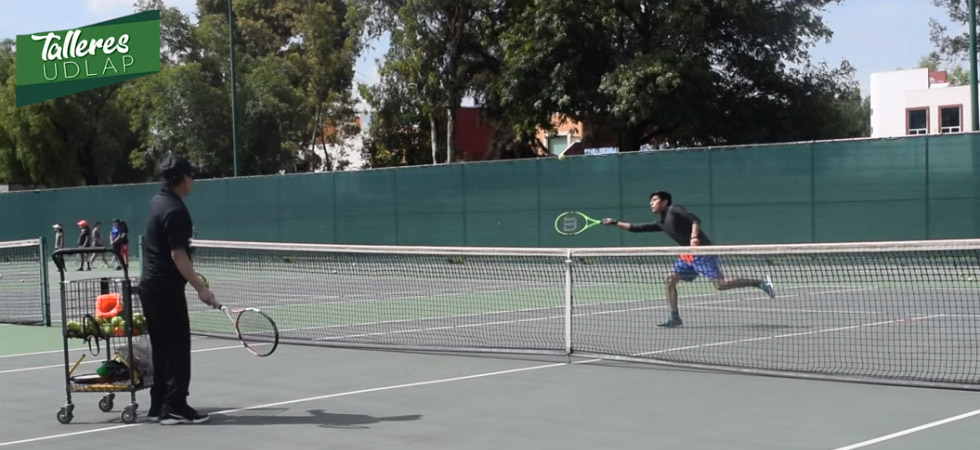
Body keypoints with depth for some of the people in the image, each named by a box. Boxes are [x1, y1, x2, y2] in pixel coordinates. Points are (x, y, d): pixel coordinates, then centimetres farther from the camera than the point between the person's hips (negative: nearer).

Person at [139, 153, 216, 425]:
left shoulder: (157, 202, 11)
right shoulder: (176, 211, -18)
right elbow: (178, 255, -23)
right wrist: (200, 288, -23)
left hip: (150, 286, 9)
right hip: (167, 289, -9)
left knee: (161, 348, 13)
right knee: (178, 348, -6)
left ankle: (158, 404, 17)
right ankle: (174, 408, -7)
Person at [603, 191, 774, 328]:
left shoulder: (674, 210, -6)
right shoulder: (661, 222, 18)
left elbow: (694, 219, -19)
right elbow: (637, 228, 24)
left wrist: (694, 237, -35)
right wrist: (615, 223, 22)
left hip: (702, 252, -9)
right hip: (687, 255, 9)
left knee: (720, 284, -17)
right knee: (671, 280, 4)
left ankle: (760, 283, -10)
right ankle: (675, 318, 8)